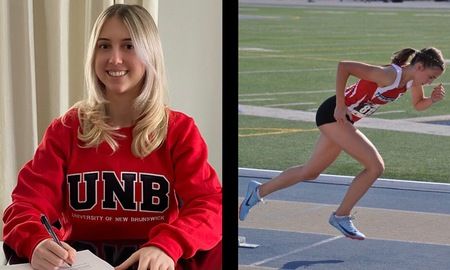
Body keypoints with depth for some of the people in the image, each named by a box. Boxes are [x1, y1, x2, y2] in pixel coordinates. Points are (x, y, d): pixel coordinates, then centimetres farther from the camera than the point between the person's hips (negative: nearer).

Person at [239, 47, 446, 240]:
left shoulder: (412, 79, -2)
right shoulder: (389, 75, -27)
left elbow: (418, 105, 16)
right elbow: (343, 66, -29)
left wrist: (433, 100, -7)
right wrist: (340, 105, -24)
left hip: (344, 120, 9)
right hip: (334, 114, -9)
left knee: (310, 172, 18)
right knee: (376, 166, -15)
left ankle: (259, 191, 33)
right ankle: (341, 216, -3)